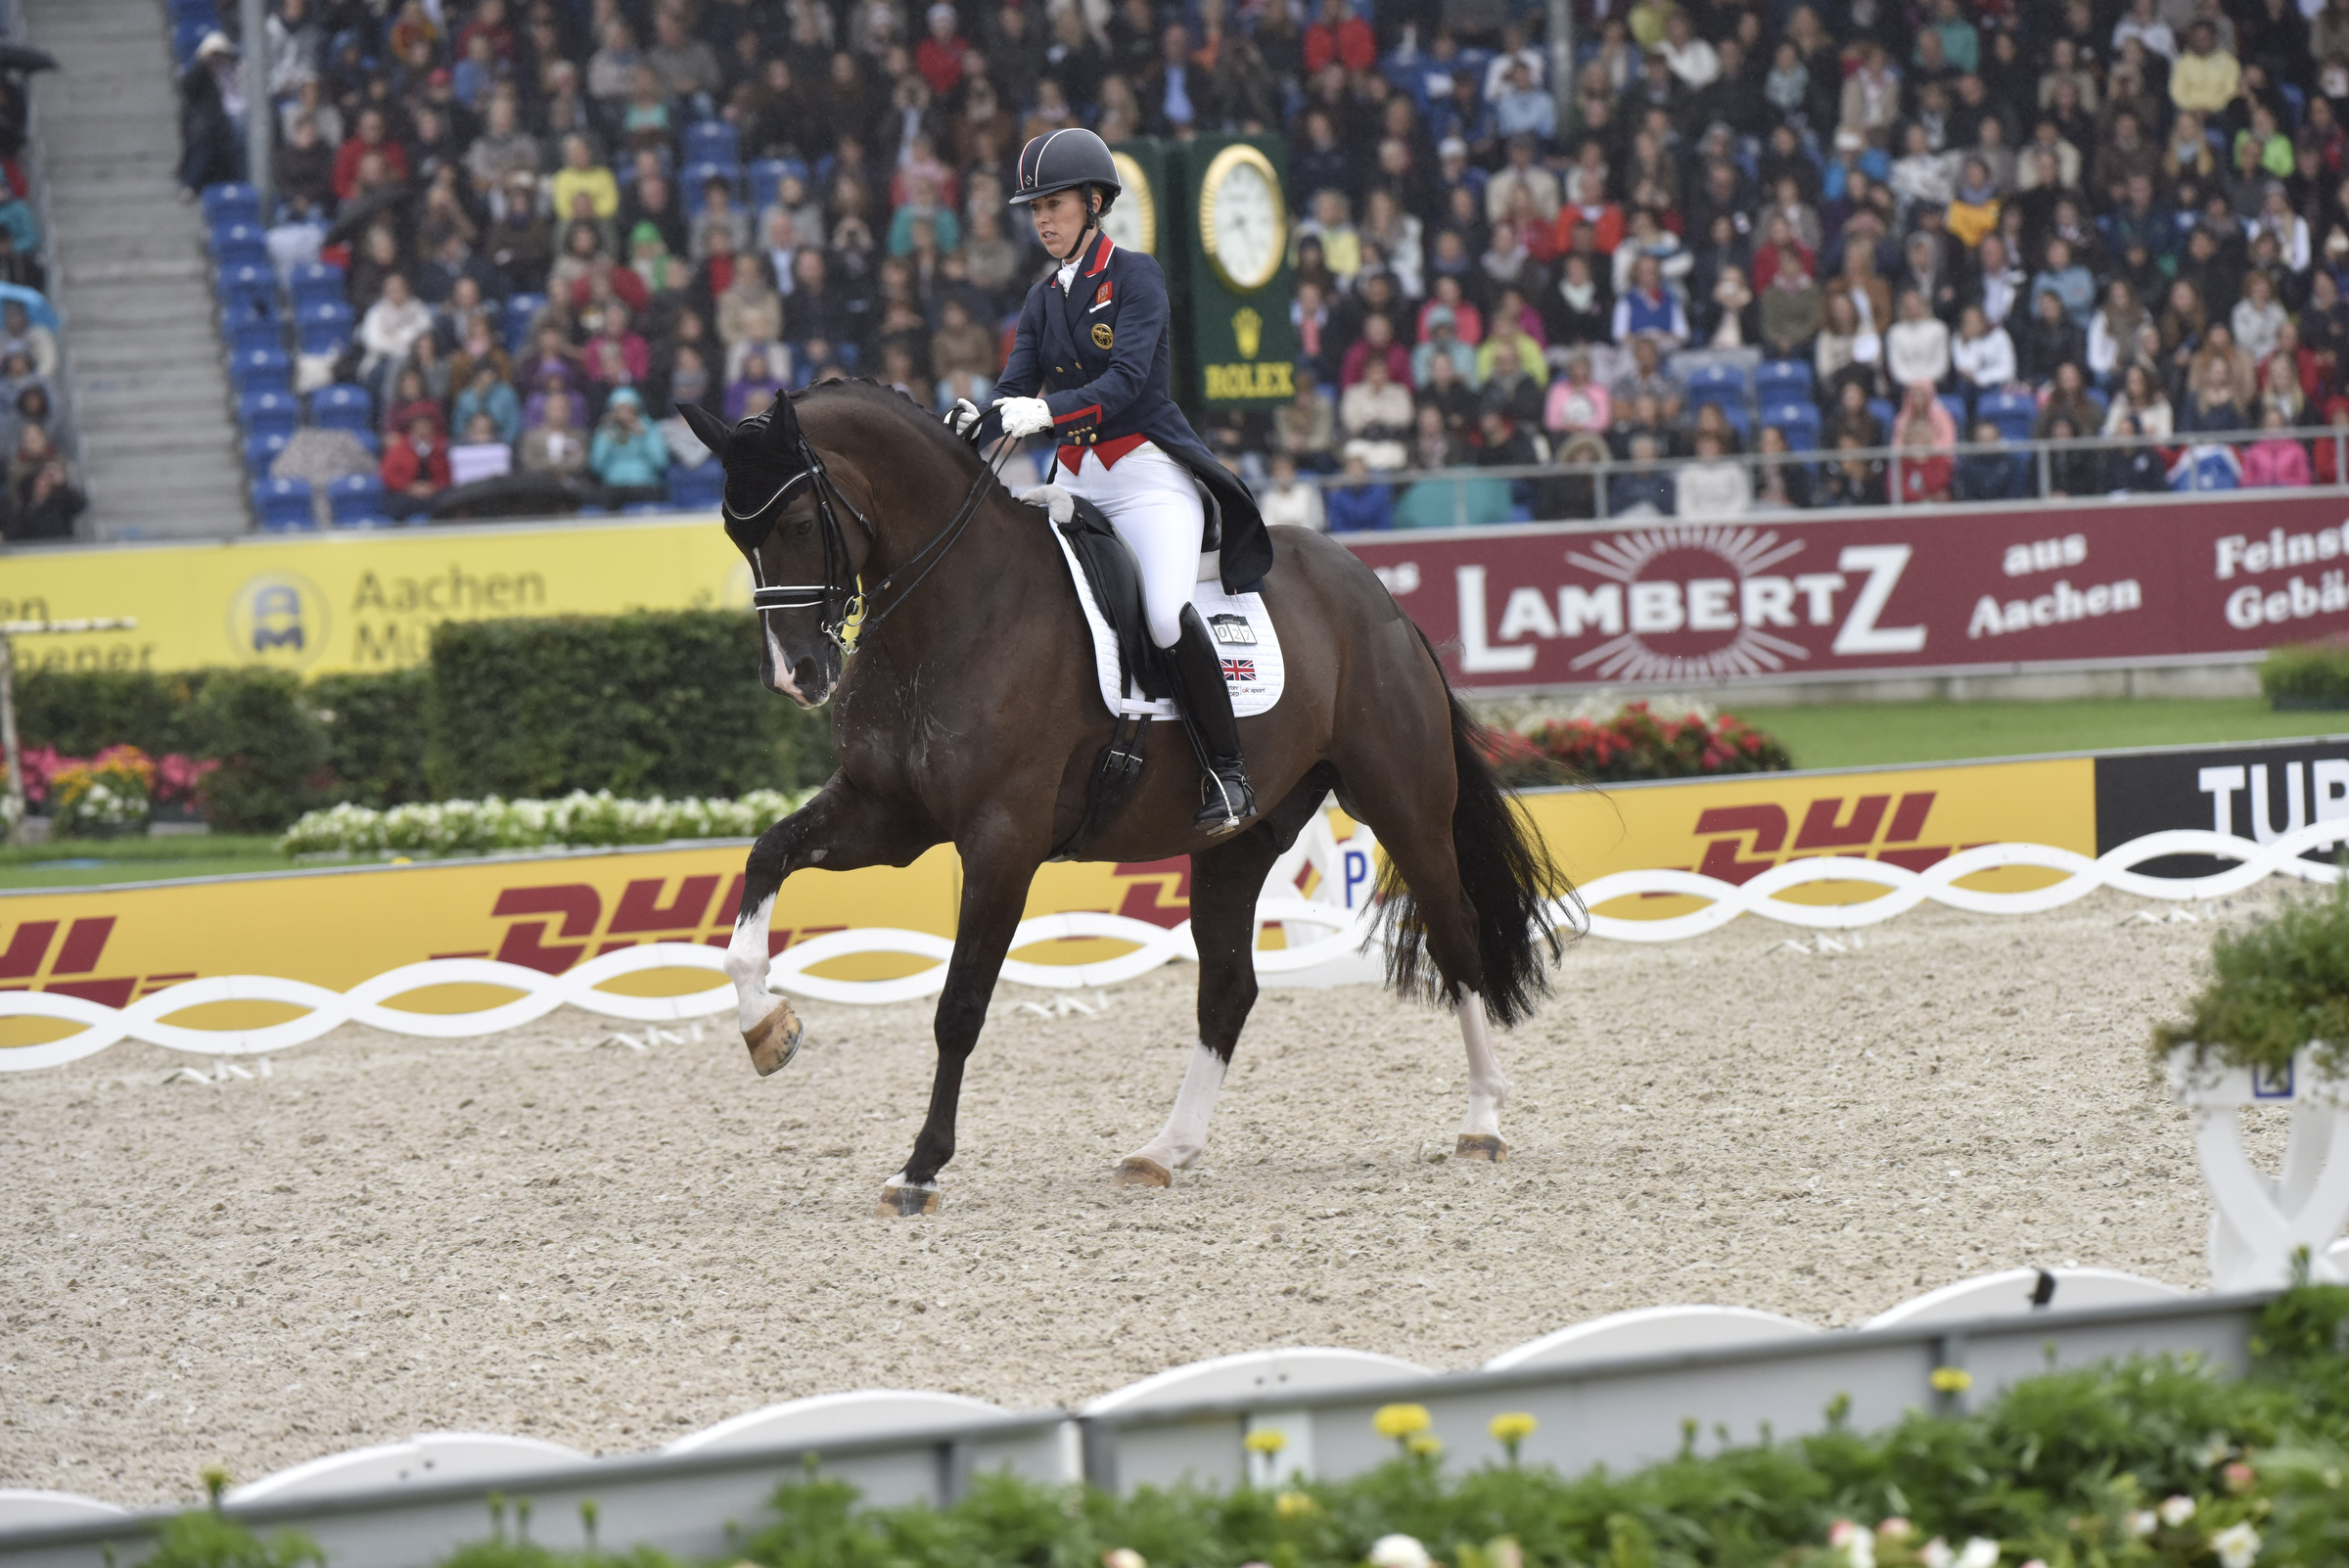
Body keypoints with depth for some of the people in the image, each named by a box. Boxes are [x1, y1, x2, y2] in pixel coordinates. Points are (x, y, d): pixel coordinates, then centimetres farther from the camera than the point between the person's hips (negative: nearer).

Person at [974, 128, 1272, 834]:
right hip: (1076, 481, 8)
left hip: (1148, 476, -8)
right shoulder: (1044, 300, 15)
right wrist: (973, 425, -17)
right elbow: (1015, 389, 6)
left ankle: (1230, 776, -20)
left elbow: (1127, 380, -18)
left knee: (1169, 615, -29)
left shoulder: (1135, 276, -5)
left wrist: (1044, 411, -33)